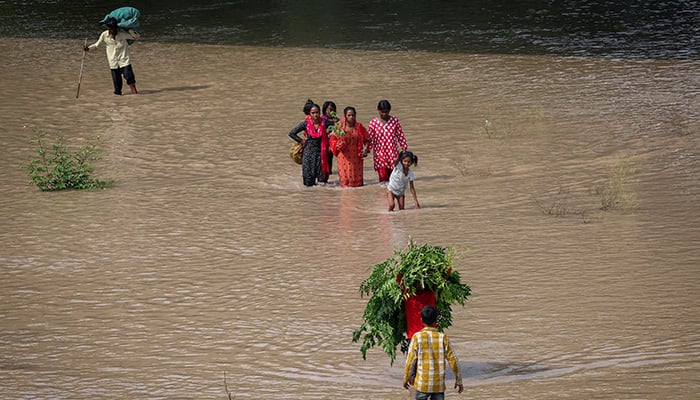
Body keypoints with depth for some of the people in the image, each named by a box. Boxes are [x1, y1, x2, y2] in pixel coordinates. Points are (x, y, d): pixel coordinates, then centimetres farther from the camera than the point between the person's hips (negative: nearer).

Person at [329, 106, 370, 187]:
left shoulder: (359, 127, 3)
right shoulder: (340, 127, -1)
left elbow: (367, 140, 11)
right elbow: (333, 140, 6)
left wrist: (365, 149, -5)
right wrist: (338, 145, -14)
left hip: (356, 157, 1)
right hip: (344, 157, -1)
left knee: (356, 178, 0)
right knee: (345, 178, -3)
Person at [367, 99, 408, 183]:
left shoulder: (395, 121, 1)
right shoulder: (373, 123, -1)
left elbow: (400, 136, 7)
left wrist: (404, 148, 7)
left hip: (393, 154, 1)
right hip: (380, 154, -1)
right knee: (383, 176, -7)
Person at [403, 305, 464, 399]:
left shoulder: (417, 337, -8)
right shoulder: (443, 338, -4)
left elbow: (410, 360, -5)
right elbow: (453, 360, -1)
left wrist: (406, 378, 9)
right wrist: (458, 380, 9)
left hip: (422, 384, -1)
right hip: (439, 385, 1)